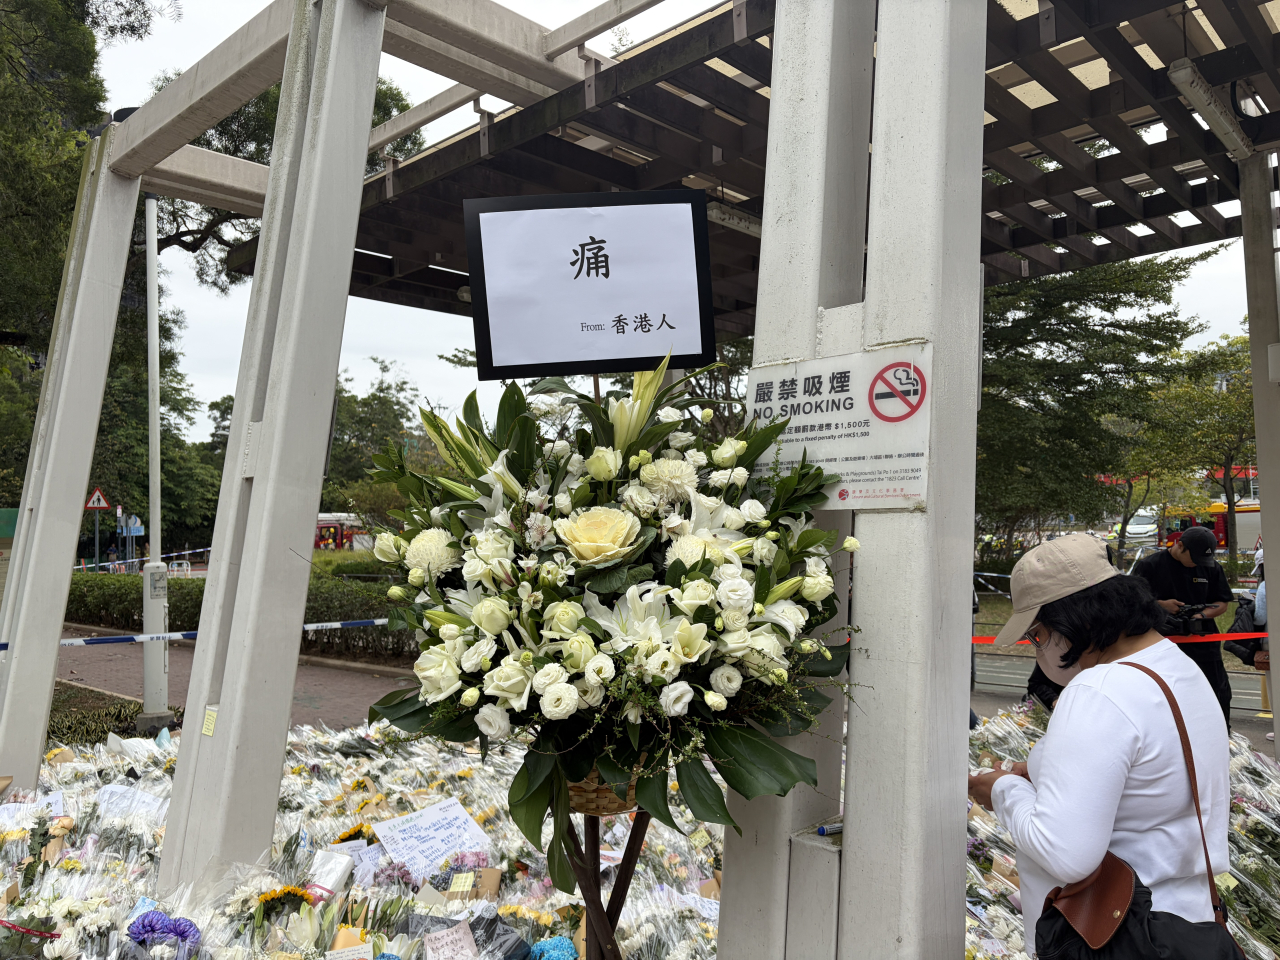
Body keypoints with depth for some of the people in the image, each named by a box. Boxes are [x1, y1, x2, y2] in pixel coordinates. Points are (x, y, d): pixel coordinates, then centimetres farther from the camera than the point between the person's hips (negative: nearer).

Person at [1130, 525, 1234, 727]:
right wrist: (1160, 604, -19)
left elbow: (1222, 603, 9)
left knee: (1220, 692, 8)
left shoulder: (1211, 568, 5)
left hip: (1203, 640, 3)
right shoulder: (1149, 566, -6)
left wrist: (1203, 614, -12)